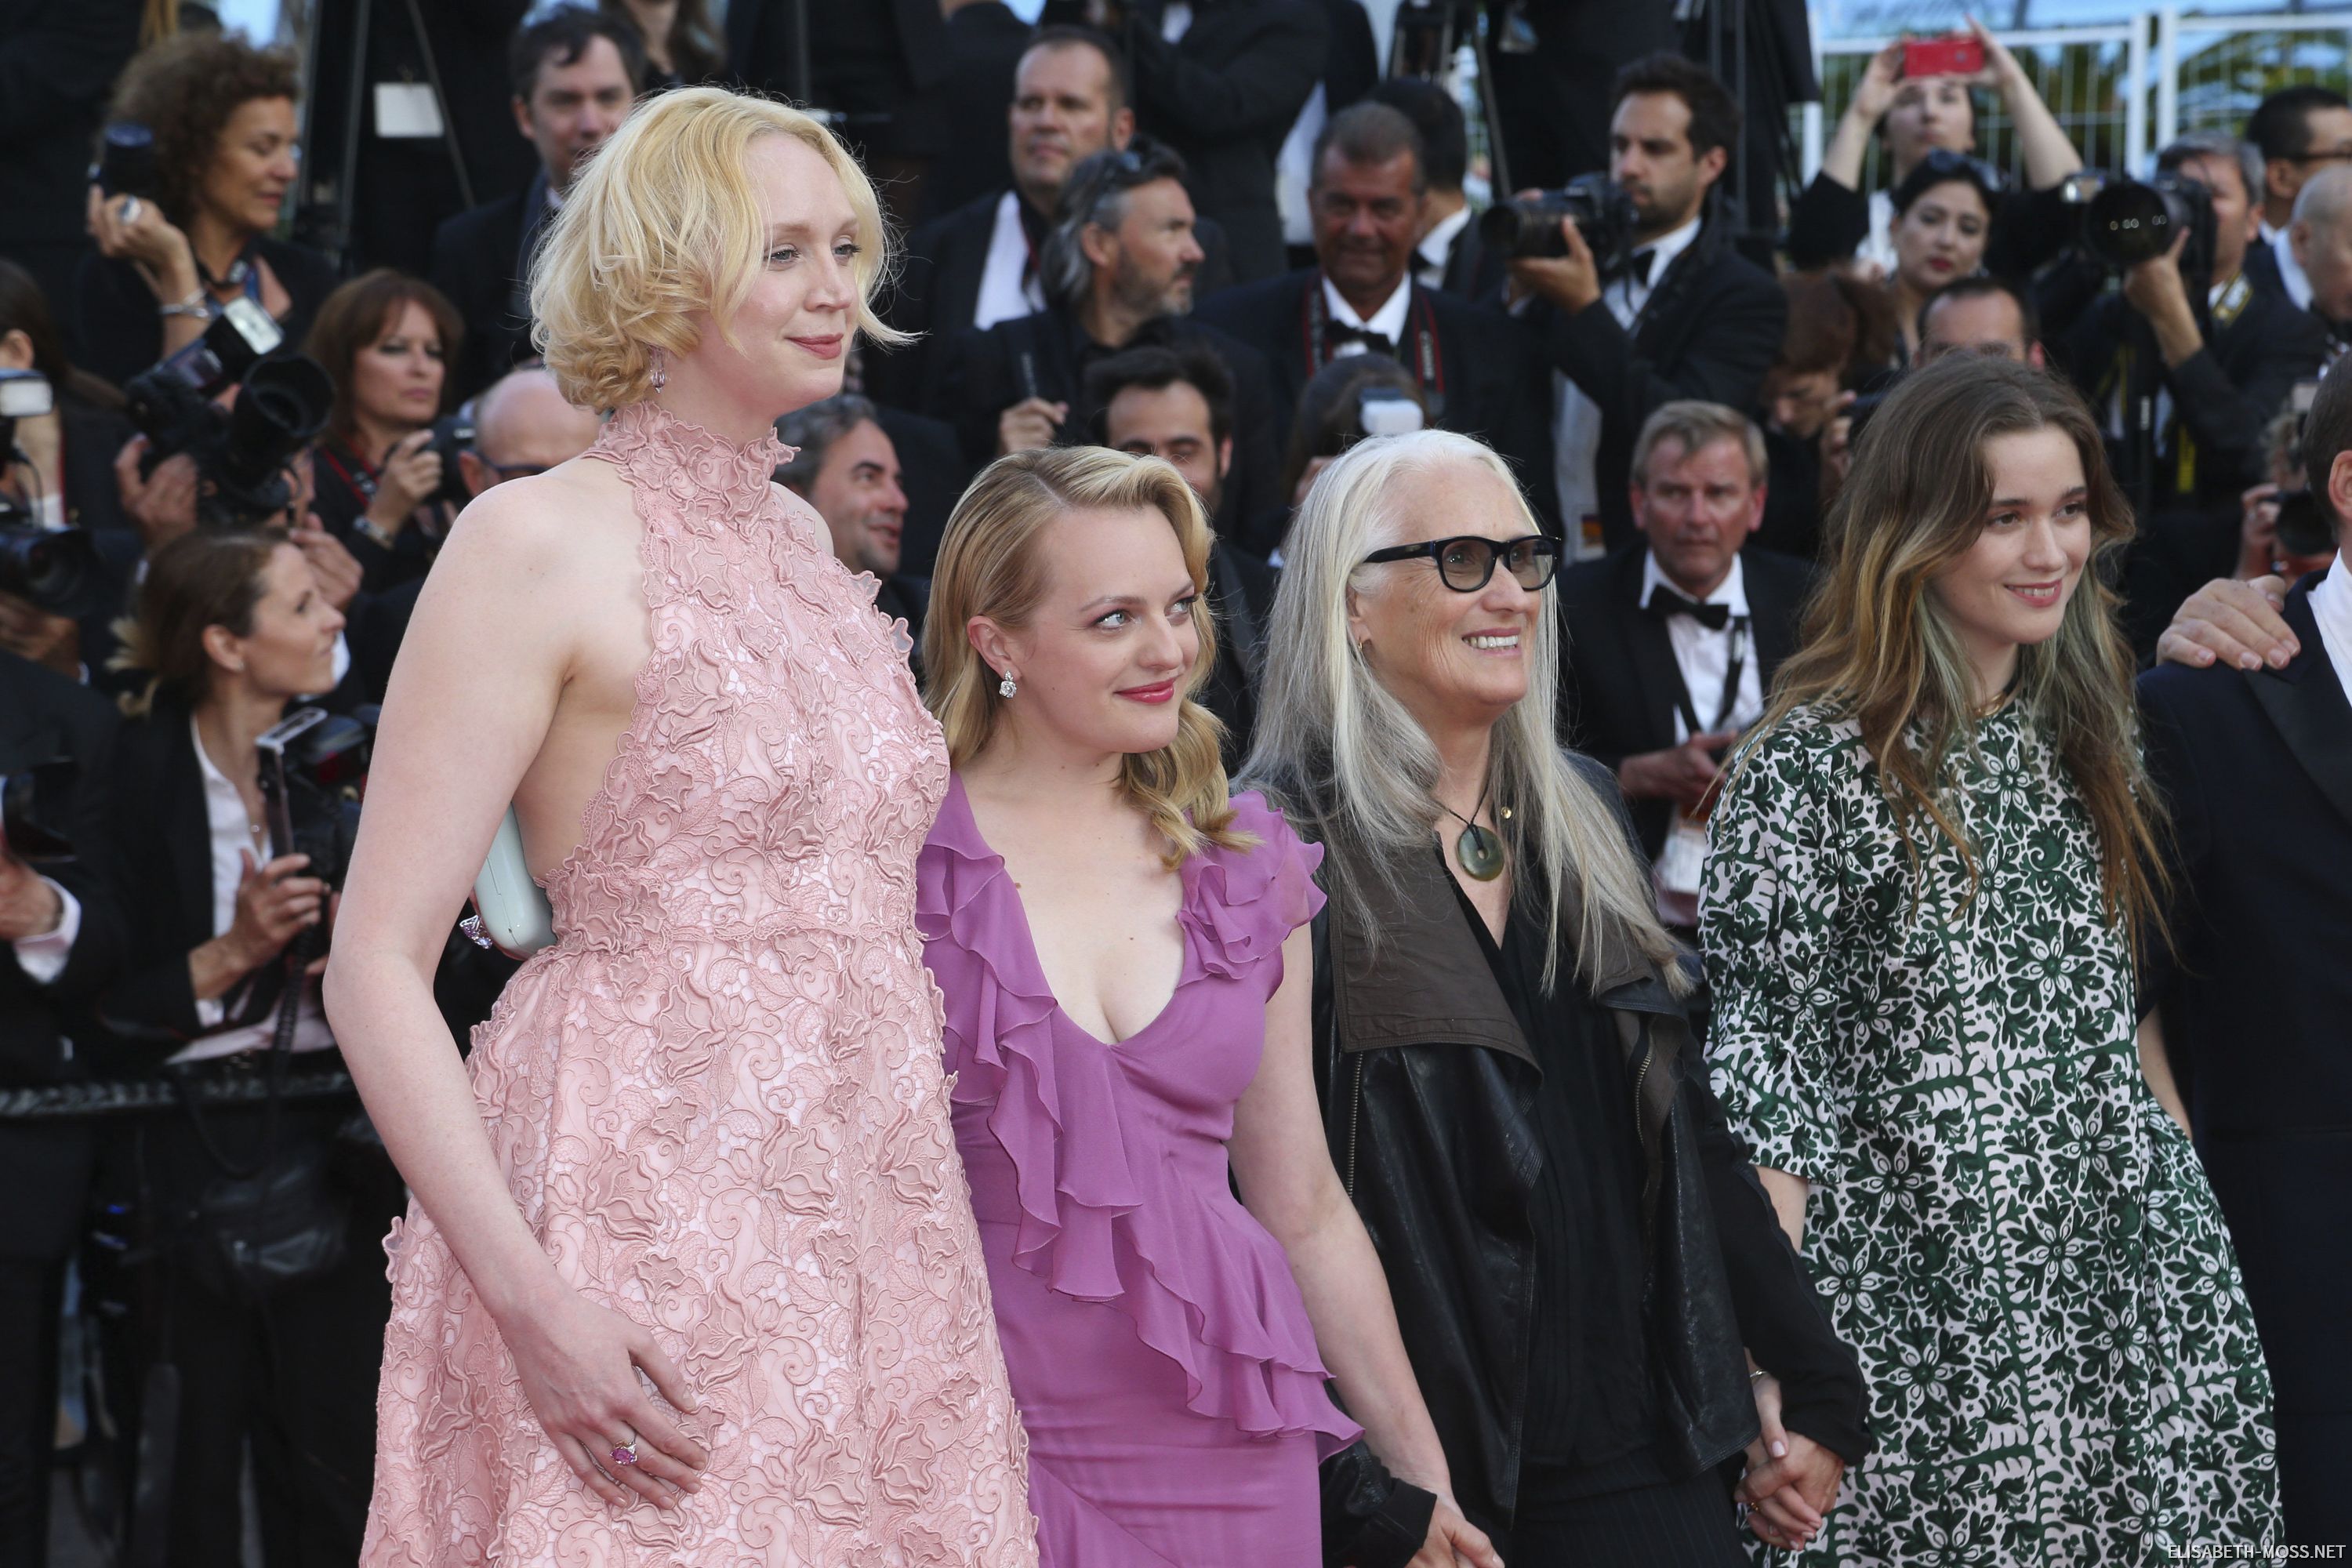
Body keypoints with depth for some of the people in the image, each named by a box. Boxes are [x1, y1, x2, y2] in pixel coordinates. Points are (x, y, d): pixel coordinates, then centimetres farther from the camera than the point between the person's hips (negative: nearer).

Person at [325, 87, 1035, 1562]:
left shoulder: (805, 541, 16)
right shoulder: (543, 541, -6)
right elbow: (378, 963, -10)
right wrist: (528, 1298, -21)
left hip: (869, 1225, 7)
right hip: (646, 1226, -7)